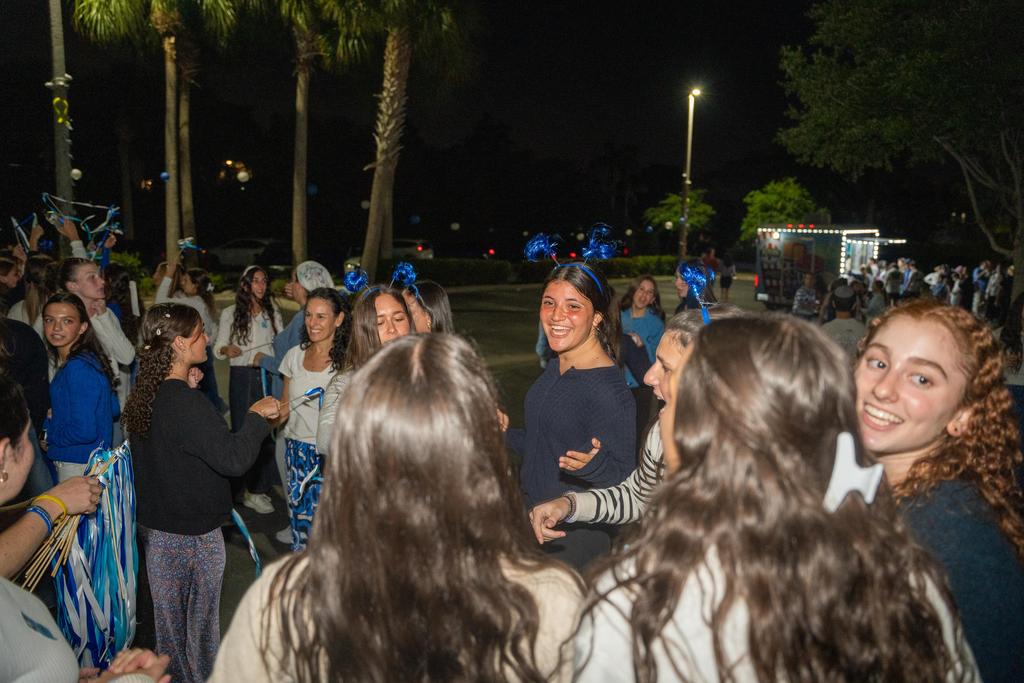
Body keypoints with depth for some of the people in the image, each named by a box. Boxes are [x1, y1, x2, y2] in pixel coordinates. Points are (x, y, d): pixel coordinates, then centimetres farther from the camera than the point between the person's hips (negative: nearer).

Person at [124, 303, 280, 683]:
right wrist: (255, 415, -17)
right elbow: (234, 458, -30)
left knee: (168, 615, 22)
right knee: (200, 619, 12)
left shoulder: (144, 395, -1)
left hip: (153, 523, 8)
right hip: (193, 532, -8)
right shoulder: (186, 403, -27)